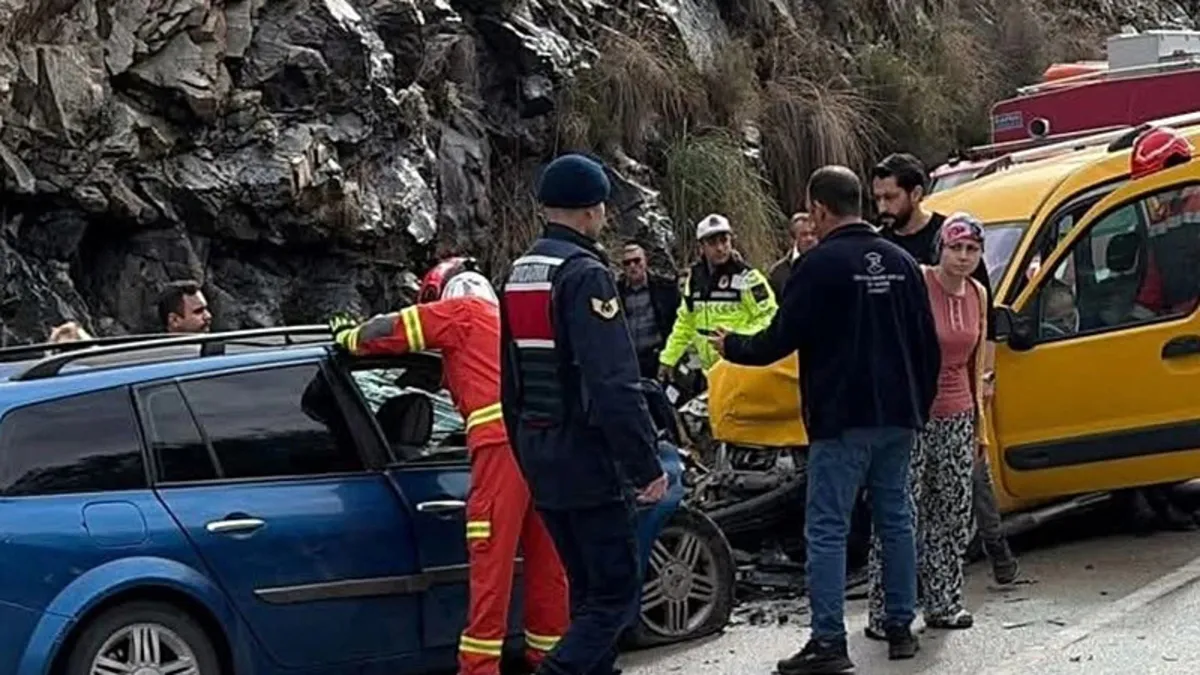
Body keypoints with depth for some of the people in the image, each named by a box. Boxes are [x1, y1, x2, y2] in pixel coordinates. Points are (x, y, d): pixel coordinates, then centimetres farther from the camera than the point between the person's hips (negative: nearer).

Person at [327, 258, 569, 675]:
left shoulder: (461, 310, 11)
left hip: (502, 440, -7)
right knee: (546, 558, 13)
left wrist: (346, 336, 25)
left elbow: (389, 332, 10)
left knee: (492, 560, -7)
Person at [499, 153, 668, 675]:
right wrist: (646, 466, -19)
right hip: (589, 460, -9)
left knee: (588, 588, 18)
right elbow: (615, 386, -22)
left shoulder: (519, 274, 12)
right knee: (617, 592, -5)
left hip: (540, 459, 9)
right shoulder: (585, 274, -16)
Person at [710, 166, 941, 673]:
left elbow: (781, 339, -10)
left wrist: (732, 347, 8)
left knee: (827, 529, -4)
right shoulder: (900, 262, 9)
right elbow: (928, 344, 12)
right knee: (895, 520, 14)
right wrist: (919, 404, 21)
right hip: (897, 417, 7)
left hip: (842, 420, -7)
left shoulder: (820, 265, -11)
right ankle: (900, 628, 18)